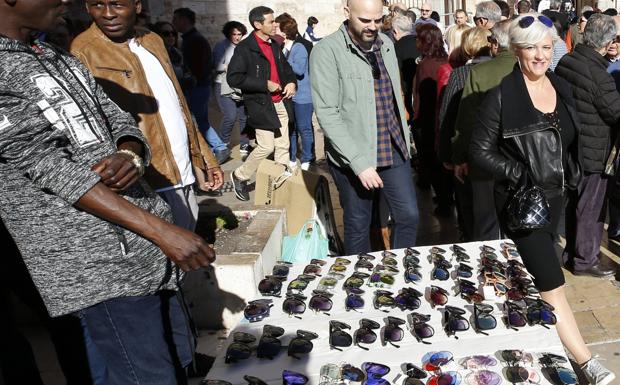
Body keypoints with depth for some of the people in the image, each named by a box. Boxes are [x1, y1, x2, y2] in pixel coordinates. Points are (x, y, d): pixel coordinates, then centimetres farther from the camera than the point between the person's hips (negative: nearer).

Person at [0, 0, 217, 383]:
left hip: (145, 249, 8)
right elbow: (48, 167, -18)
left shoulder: (65, 61, 15)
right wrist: (161, 230, -22)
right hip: (100, 268, -8)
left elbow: (122, 124, 14)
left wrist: (131, 155, -13)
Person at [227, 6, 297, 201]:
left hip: (281, 103, 7)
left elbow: (285, 68, 25)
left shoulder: (274, 46, 12)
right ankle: (239, 176, 15)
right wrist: (264, 85, -19)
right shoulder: (244, 48, -12)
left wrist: (291, 82, 3)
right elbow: (233, 78, -19)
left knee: (283, 146, 9)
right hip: (261, 105, -7)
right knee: (266, 147, -6)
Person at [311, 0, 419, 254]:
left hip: (394, 150, 6)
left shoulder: (386, 44, 8)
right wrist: (359, 162, -23)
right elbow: (327, 114, -19)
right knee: (358, 226, 8)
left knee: (409, 216, 8)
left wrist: (404, 139, 15)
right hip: (353, 156, -5)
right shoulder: (327, 52, -13)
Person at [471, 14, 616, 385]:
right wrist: (517, 173, -21)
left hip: (555, 195, 7)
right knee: (553, 283, -5)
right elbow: (480, 150, -12)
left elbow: (570, 142, 17)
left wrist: (572, 177, 11)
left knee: (532, 269, 20)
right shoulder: (502, 96, -15)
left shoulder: (563, 88, 5)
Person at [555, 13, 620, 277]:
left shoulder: (565, 62, -1)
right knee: (590, 208, 7)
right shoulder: (599, 75, -24)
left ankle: (571, 251, 34)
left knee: (573, 203, 20)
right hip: (592, 153, -7)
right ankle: (585, 260, 19)